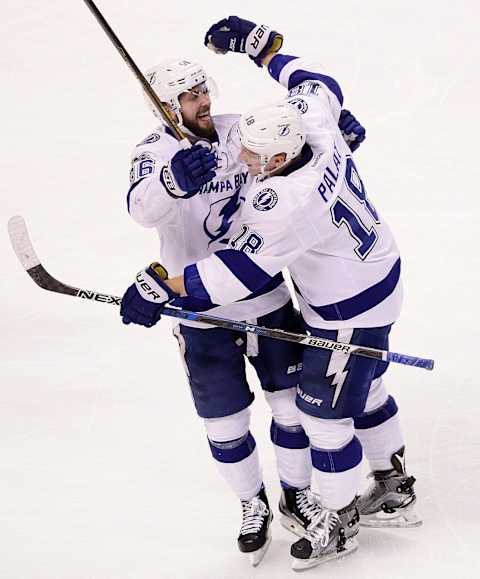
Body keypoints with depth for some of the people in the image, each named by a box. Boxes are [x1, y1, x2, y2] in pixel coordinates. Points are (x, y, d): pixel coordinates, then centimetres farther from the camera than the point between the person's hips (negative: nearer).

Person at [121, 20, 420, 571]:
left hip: (351, 313, -10)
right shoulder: (313, 126, -15)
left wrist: (162, 287, -33)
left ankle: (338, 522, 25)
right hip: (377, 274, 10)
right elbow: (318, 84, 8)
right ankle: (394, 490, 44)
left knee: (323, 411, 6)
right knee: (364, 392, 26)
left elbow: (238, 270, -38)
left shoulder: (287, 203, -39)